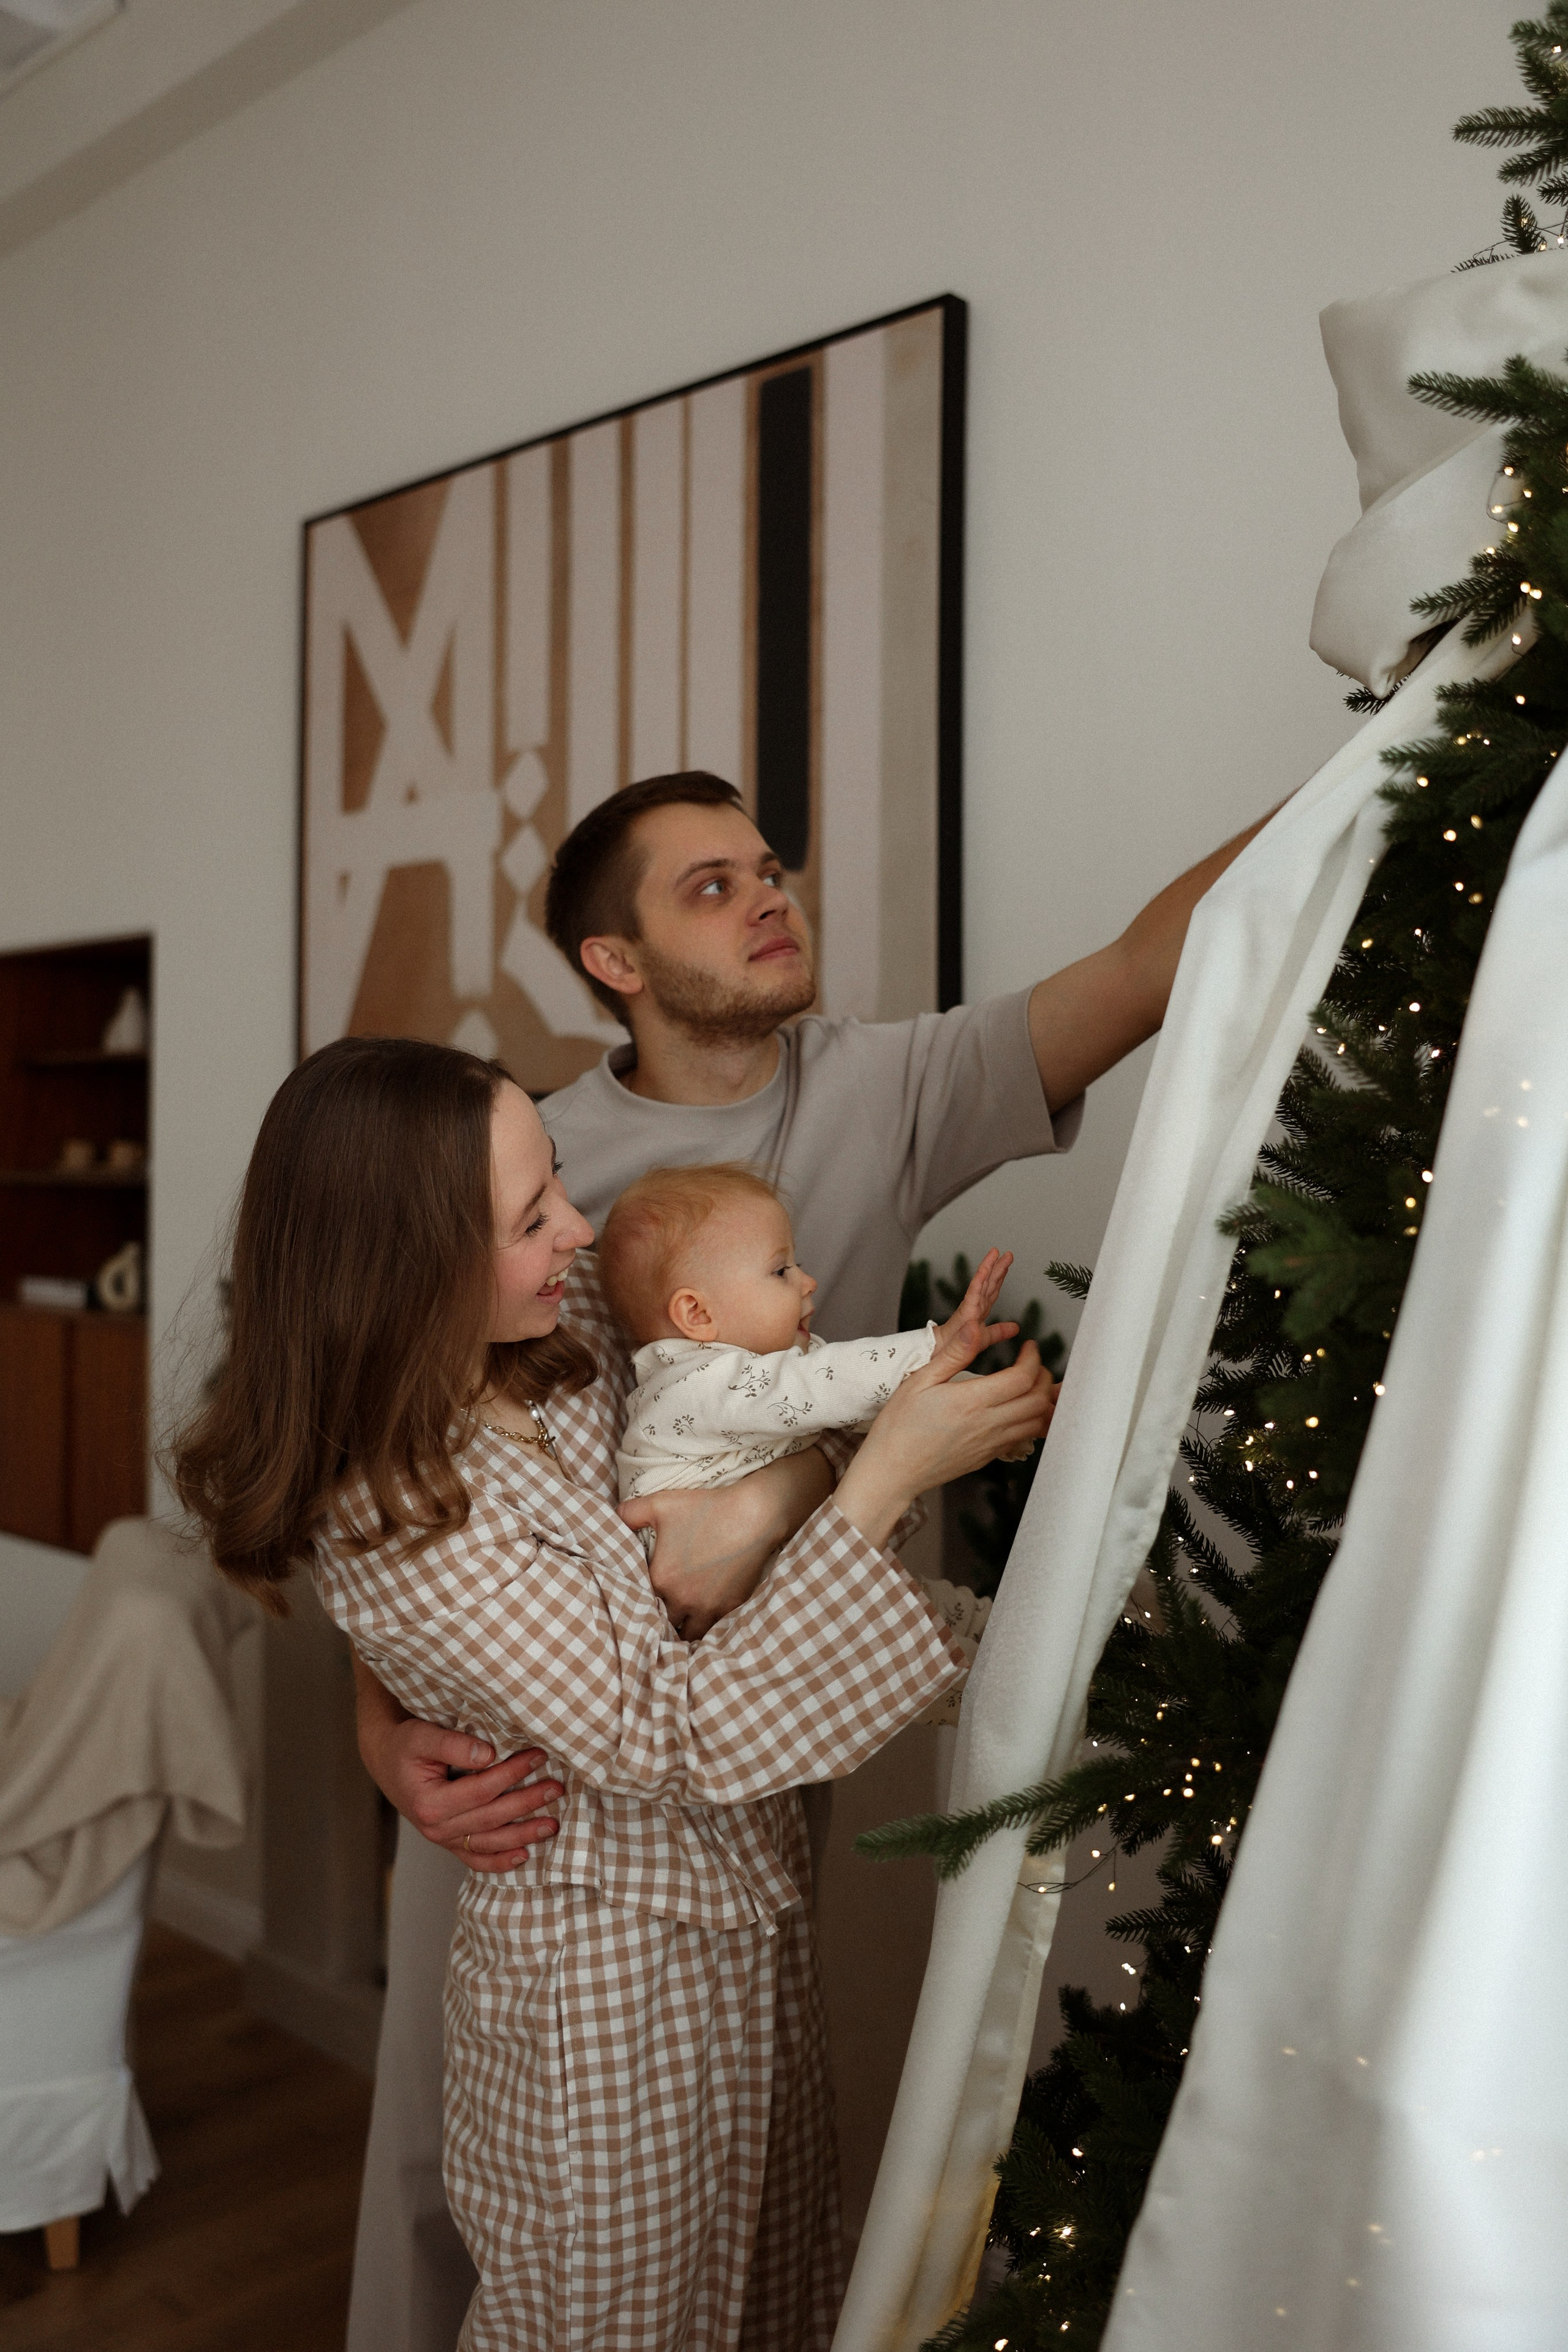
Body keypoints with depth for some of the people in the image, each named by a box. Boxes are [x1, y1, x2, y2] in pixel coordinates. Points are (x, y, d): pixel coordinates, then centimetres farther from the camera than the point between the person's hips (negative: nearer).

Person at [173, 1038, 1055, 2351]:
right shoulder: (397, 1520, -27)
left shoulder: (569, 1334, -6)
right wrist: (890, 1475, -28)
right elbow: (672, 1734, -27)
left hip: (745, 1904, 7)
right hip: (613, 1970, -7)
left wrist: (926, 1391, -10)